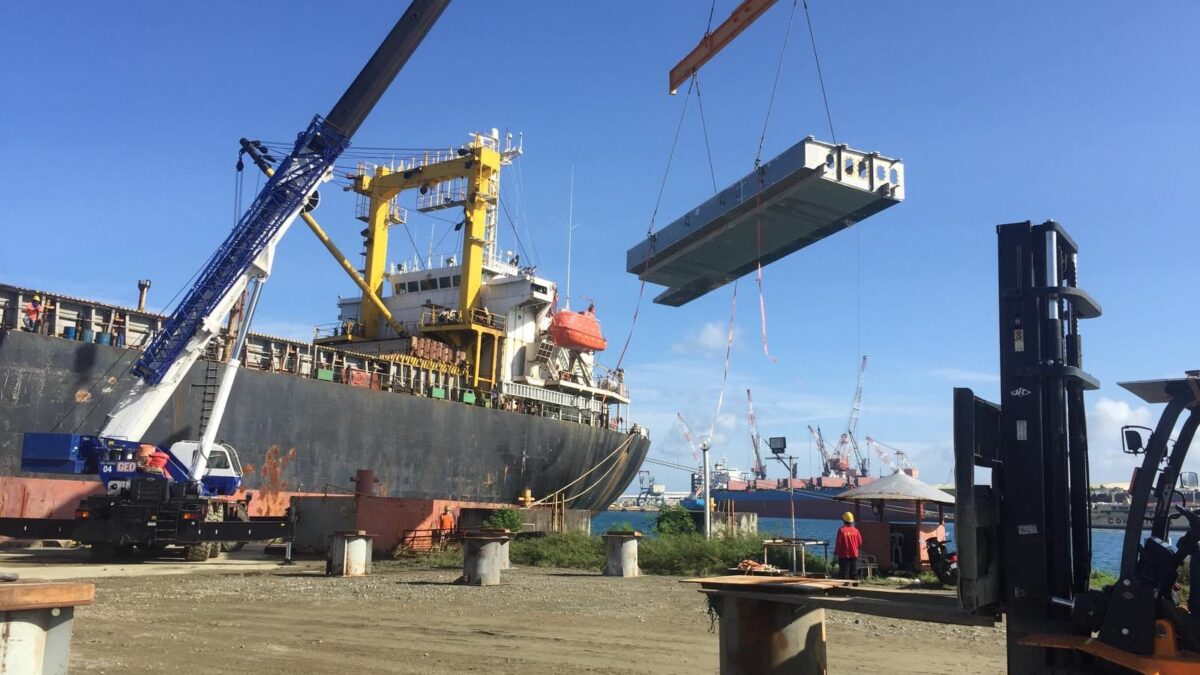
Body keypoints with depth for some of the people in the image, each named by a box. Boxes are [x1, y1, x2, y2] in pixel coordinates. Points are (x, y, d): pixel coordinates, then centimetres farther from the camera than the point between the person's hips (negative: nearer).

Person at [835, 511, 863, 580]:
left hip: (844, 556, -4)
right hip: (854, 555, 4)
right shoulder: (855, 530, 0)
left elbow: (838, 543, -12)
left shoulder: (841, 530, -13)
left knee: (844, 574, 1)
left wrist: (835, 554, -4)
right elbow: (860, 543, 7)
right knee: (854, 574, 12)